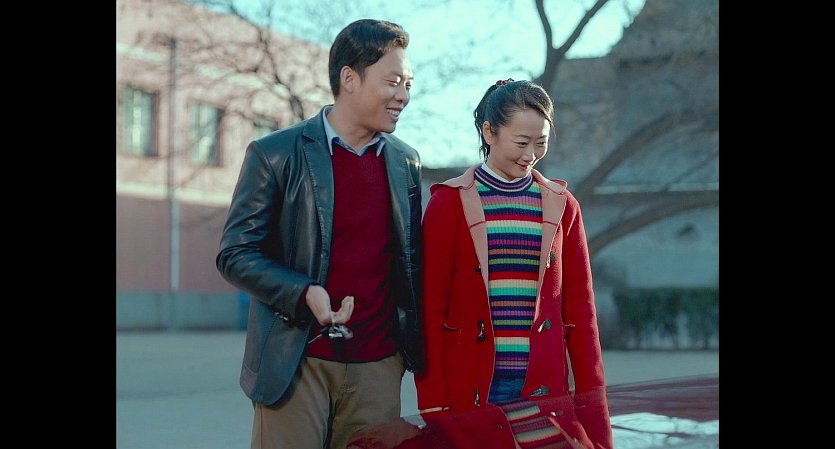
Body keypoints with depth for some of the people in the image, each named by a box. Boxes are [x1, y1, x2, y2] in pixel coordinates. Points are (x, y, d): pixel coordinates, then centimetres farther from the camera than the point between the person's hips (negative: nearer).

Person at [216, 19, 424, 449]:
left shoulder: (406, 162, 10)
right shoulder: (274, 154, -4)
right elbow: (235, 254, -5)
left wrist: (418, 350, 6)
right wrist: (305, 295, -20)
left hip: (378, 366, 4)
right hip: (297, 363, -3)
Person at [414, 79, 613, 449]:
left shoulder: (561, 206, 8)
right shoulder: (451, 202, -1)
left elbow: (579, 308, 9)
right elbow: (430, 307, -1)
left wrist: (593, 410, 5)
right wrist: (432, 403, -6)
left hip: (543, 388, 2)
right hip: (472, 388, -2)